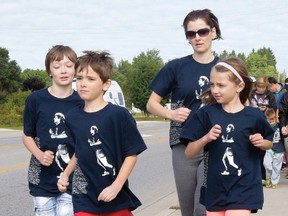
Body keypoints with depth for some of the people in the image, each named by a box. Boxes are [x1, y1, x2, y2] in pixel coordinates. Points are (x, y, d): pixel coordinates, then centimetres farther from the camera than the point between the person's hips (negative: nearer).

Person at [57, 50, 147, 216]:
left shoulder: (119, 115, -11)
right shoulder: (73, 117, 3)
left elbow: (131, 154, -7)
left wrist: (116, 186, -14)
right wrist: (66, 174, 4)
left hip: (117, 197, -3)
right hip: (83, 199, 3)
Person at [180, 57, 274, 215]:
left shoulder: (254, 116, -4)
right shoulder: (206, 114, -3)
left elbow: (269, 143, 15)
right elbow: (189, 153, -2)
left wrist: (261, 142, -7)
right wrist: (206, 138, -19)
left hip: (243, 189, -2)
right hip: (215, 190, 2)